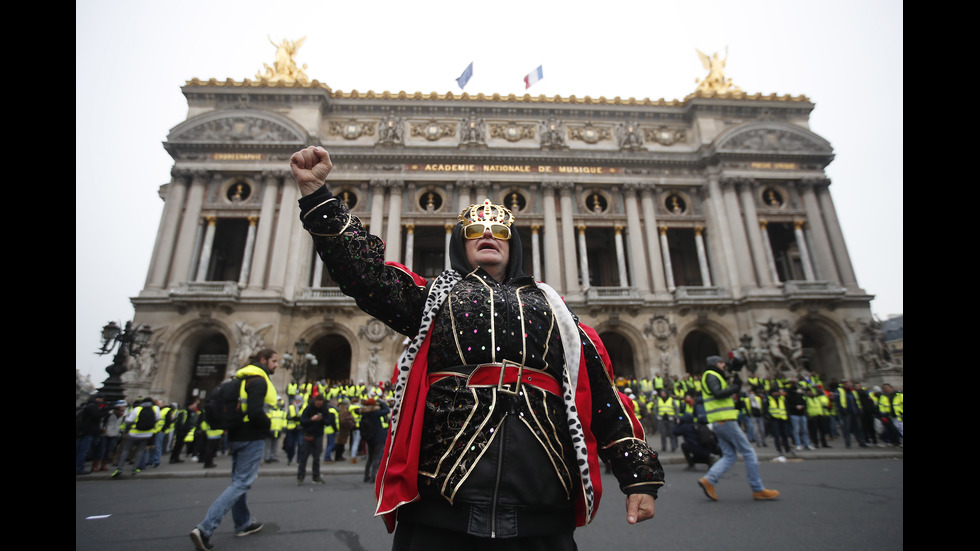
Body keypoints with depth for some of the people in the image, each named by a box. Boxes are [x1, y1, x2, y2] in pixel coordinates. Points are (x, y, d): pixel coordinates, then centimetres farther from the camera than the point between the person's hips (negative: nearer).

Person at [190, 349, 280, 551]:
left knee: (238, 481, 18)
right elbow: (255, 412, -26)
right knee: (241, 483, -5)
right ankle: (205, 528, -12)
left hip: (236, 436, 10)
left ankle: (243, 524, 31)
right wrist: (268, 424, -9)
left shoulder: (243, 379, 13)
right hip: (252, 438, -10)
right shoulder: (259, 381, -16)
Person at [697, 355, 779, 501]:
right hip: (725, 421, -10)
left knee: (729, 456, 6)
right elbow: (717, 393, -23)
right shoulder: (710, 376, -8)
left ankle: (708, 480, -5)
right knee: (749, 452, -1)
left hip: (718, 423, 10)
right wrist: (735, 388, -11)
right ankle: (758, 489, 5)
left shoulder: (715, 377, 23)